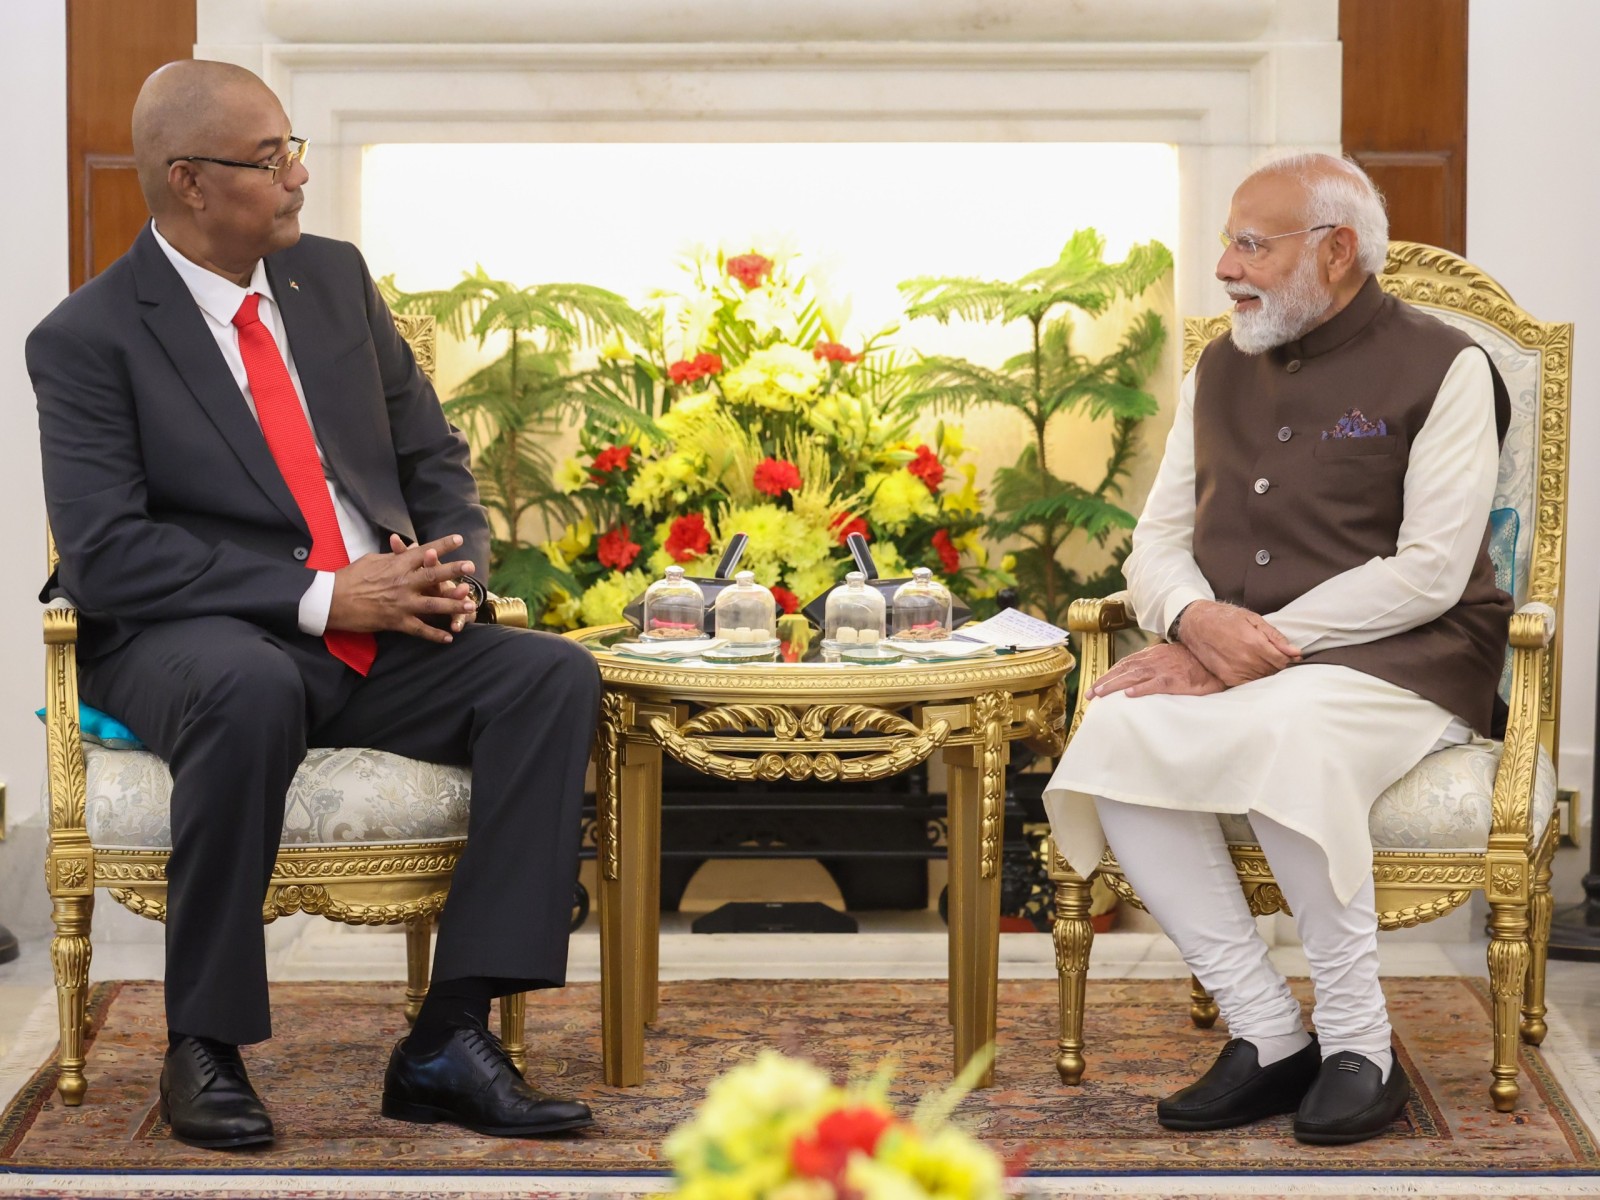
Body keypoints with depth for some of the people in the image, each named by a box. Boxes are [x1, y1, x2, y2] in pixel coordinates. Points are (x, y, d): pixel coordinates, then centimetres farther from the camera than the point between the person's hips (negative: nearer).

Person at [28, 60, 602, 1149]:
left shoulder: (335, 277, 13)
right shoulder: (87, 340, -5)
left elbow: (434, 456, 17)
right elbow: (104, 555, -14)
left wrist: (454, 568, -6)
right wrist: (320, 598, -20)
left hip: (386, 635, 6)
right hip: (199, 641, -5)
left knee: (556, 676, -20)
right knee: (250, 689, -40)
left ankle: (451, 1038, -23)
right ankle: (204, 1048, -23)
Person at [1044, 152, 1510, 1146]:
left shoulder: (1440, 369, -2)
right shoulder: (1219, 373, 17)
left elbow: (1429, 572, -11)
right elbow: (1157, 543, 14)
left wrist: (1260, 646, -17)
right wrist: (1198, 620, -11)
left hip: (1399, 661, -5)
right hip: (1228, 660, 5)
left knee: (1287, 735, -39)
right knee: (1115, 735, -27)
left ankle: (1359, 1045, -21)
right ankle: (1267, 1035, -20)